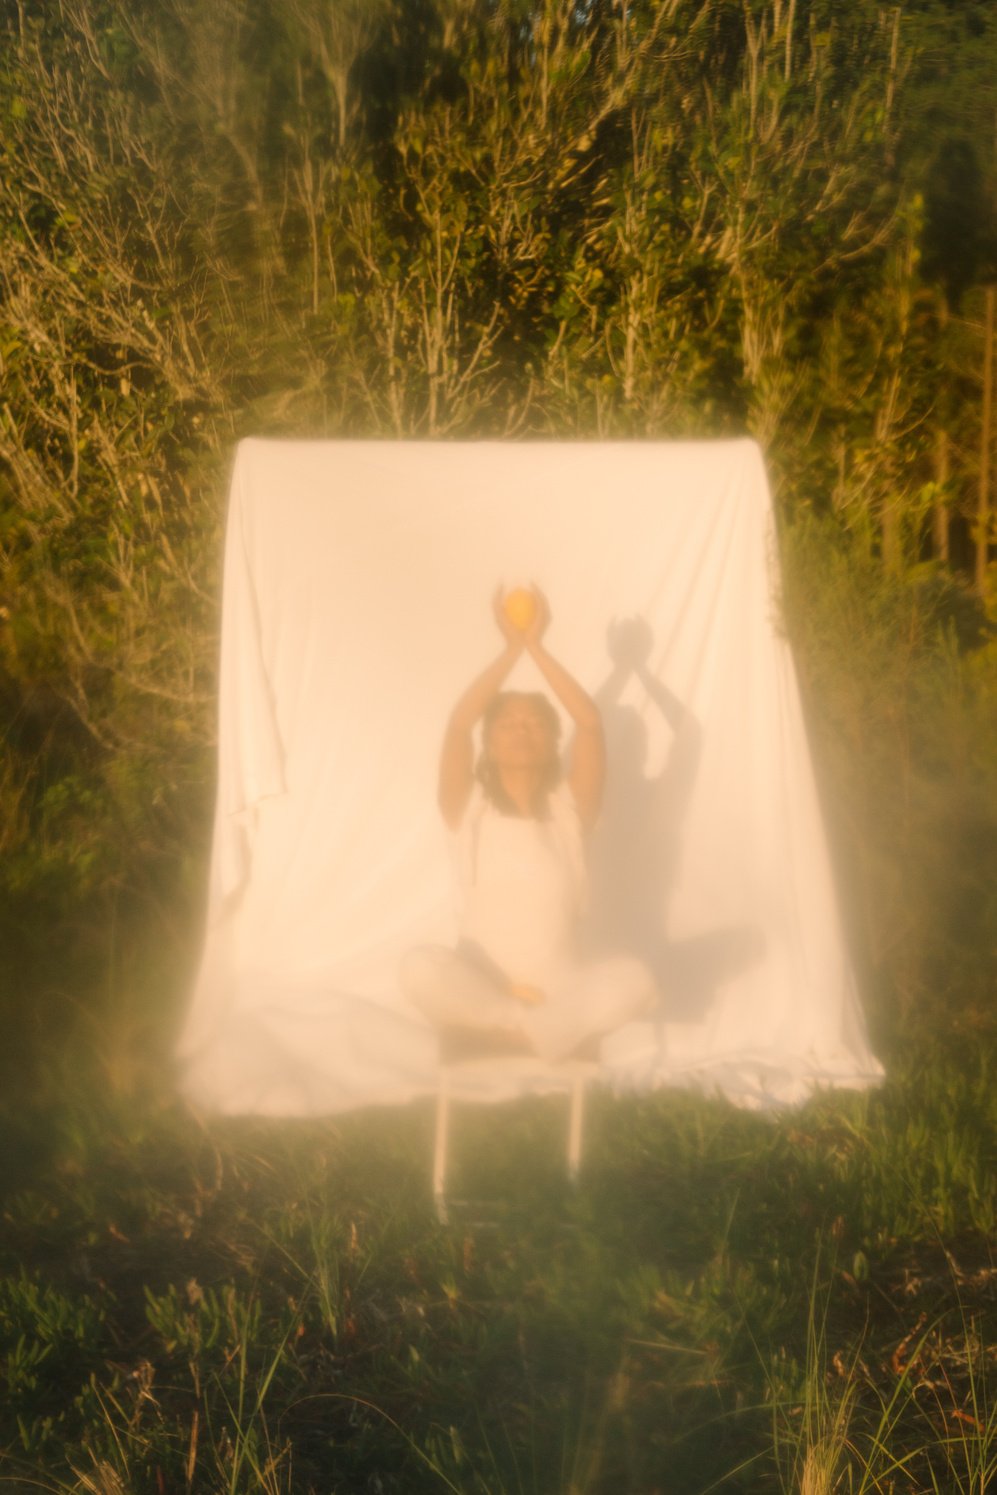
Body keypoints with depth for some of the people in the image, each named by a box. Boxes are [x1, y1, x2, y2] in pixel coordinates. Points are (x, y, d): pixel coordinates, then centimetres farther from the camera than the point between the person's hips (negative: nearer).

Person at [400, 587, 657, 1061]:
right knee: (421, 968, -34)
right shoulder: (467, 807, 3)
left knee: (632, 979, -31)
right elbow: (458, 723, -13)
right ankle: (538, 1027, -20)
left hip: (558, 989, 1)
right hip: (481, 985, -1)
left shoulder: (570, 808, 4)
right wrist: (511, 647, -8)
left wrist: (537, 646, -8)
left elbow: (590, 723, -10)